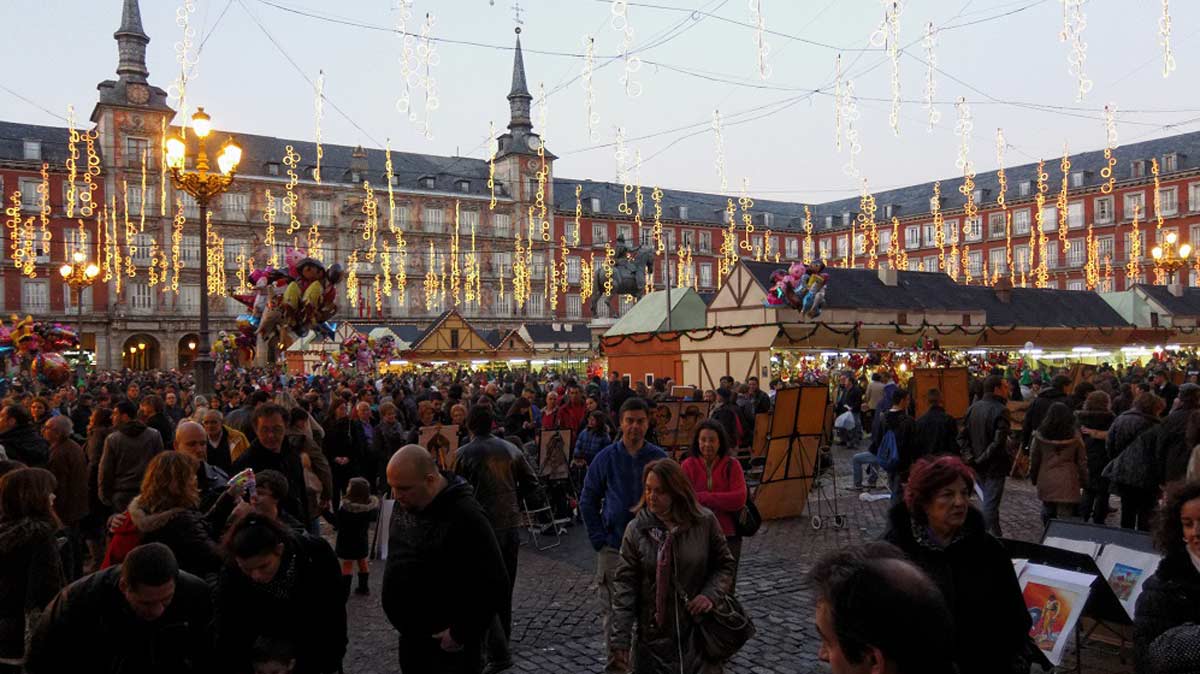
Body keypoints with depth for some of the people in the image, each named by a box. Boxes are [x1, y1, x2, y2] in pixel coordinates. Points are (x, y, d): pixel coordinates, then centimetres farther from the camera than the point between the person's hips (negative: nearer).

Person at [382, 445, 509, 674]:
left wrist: (461, 634, -19)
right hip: (410, 637, 8)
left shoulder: (465, 516, -25)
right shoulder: (408, 503, 1)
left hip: (448, 647, -7)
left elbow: (494, 585, -24)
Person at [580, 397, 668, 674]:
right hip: (614, 547, 0)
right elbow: (588, 501, 3)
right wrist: (599, 540, -3)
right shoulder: (606, 458, -3)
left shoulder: (659, 458, -3)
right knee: (612, 609, 6)